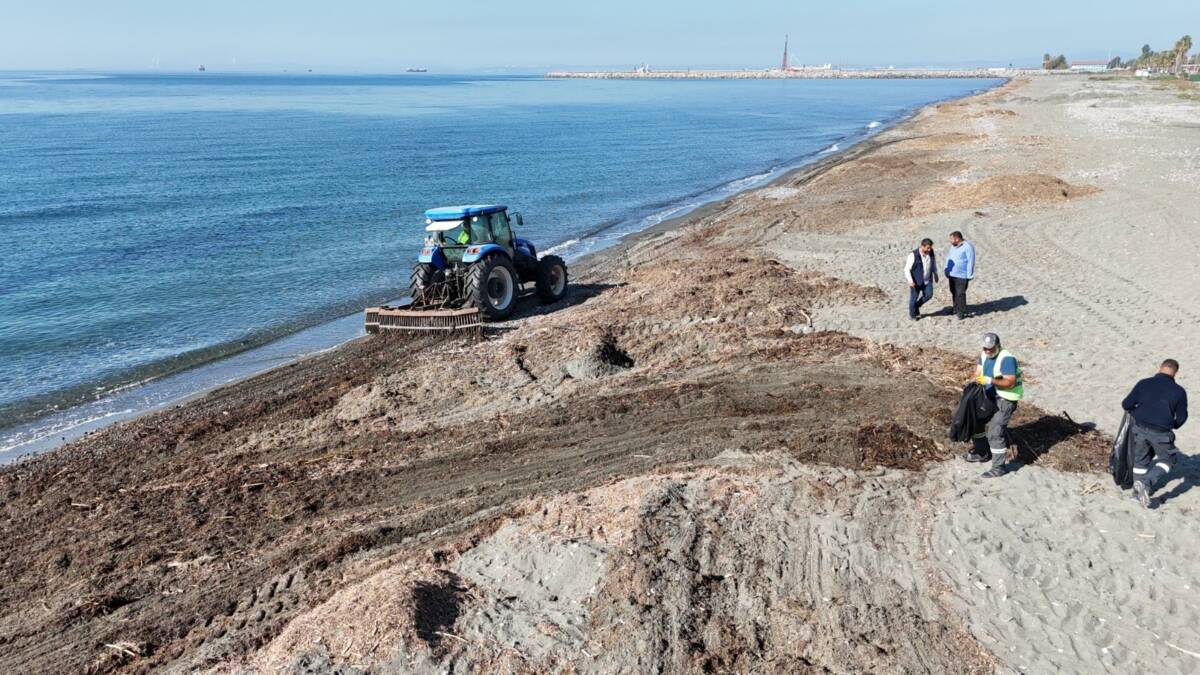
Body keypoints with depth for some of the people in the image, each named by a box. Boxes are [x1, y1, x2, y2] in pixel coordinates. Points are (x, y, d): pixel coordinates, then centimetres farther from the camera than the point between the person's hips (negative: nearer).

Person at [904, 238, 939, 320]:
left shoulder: (931, 254, -5)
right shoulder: (913, 255, -21)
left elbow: (934, 264, 15)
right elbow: (907, 269, -19)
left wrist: (935, 275, 21)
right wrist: (910, 280, -26)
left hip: (927, 280, 5)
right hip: (916, 281, -5)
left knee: (929, 295, -1)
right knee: (914, 298, 5)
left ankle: (917, 306, 25)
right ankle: (912, 314, 24)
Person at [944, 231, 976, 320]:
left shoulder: (968, 247, -14)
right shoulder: (953, 246, 10)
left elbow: (970, 262, -14)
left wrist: (969, 276, -15)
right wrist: (946, 271, 15)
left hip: (962, 276, -8)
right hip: (952, 274, 8)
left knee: (960, 294, -7)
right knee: (954, 293, 15)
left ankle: (962, 312, 1)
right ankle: (956, 309, 28)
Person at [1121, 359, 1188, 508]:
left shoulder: (1144, 384, -2)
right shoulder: (1179, 391, -5)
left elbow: (1126, 404, 0)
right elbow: (1181, 417, 3)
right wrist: (1173, 426, 25)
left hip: (1140, 428, 2)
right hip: (1161, 433, -2)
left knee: (1140, 459, 20)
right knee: (1167, 459, 18)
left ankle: (1138, 491, 31)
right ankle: (1146, 483, -3)